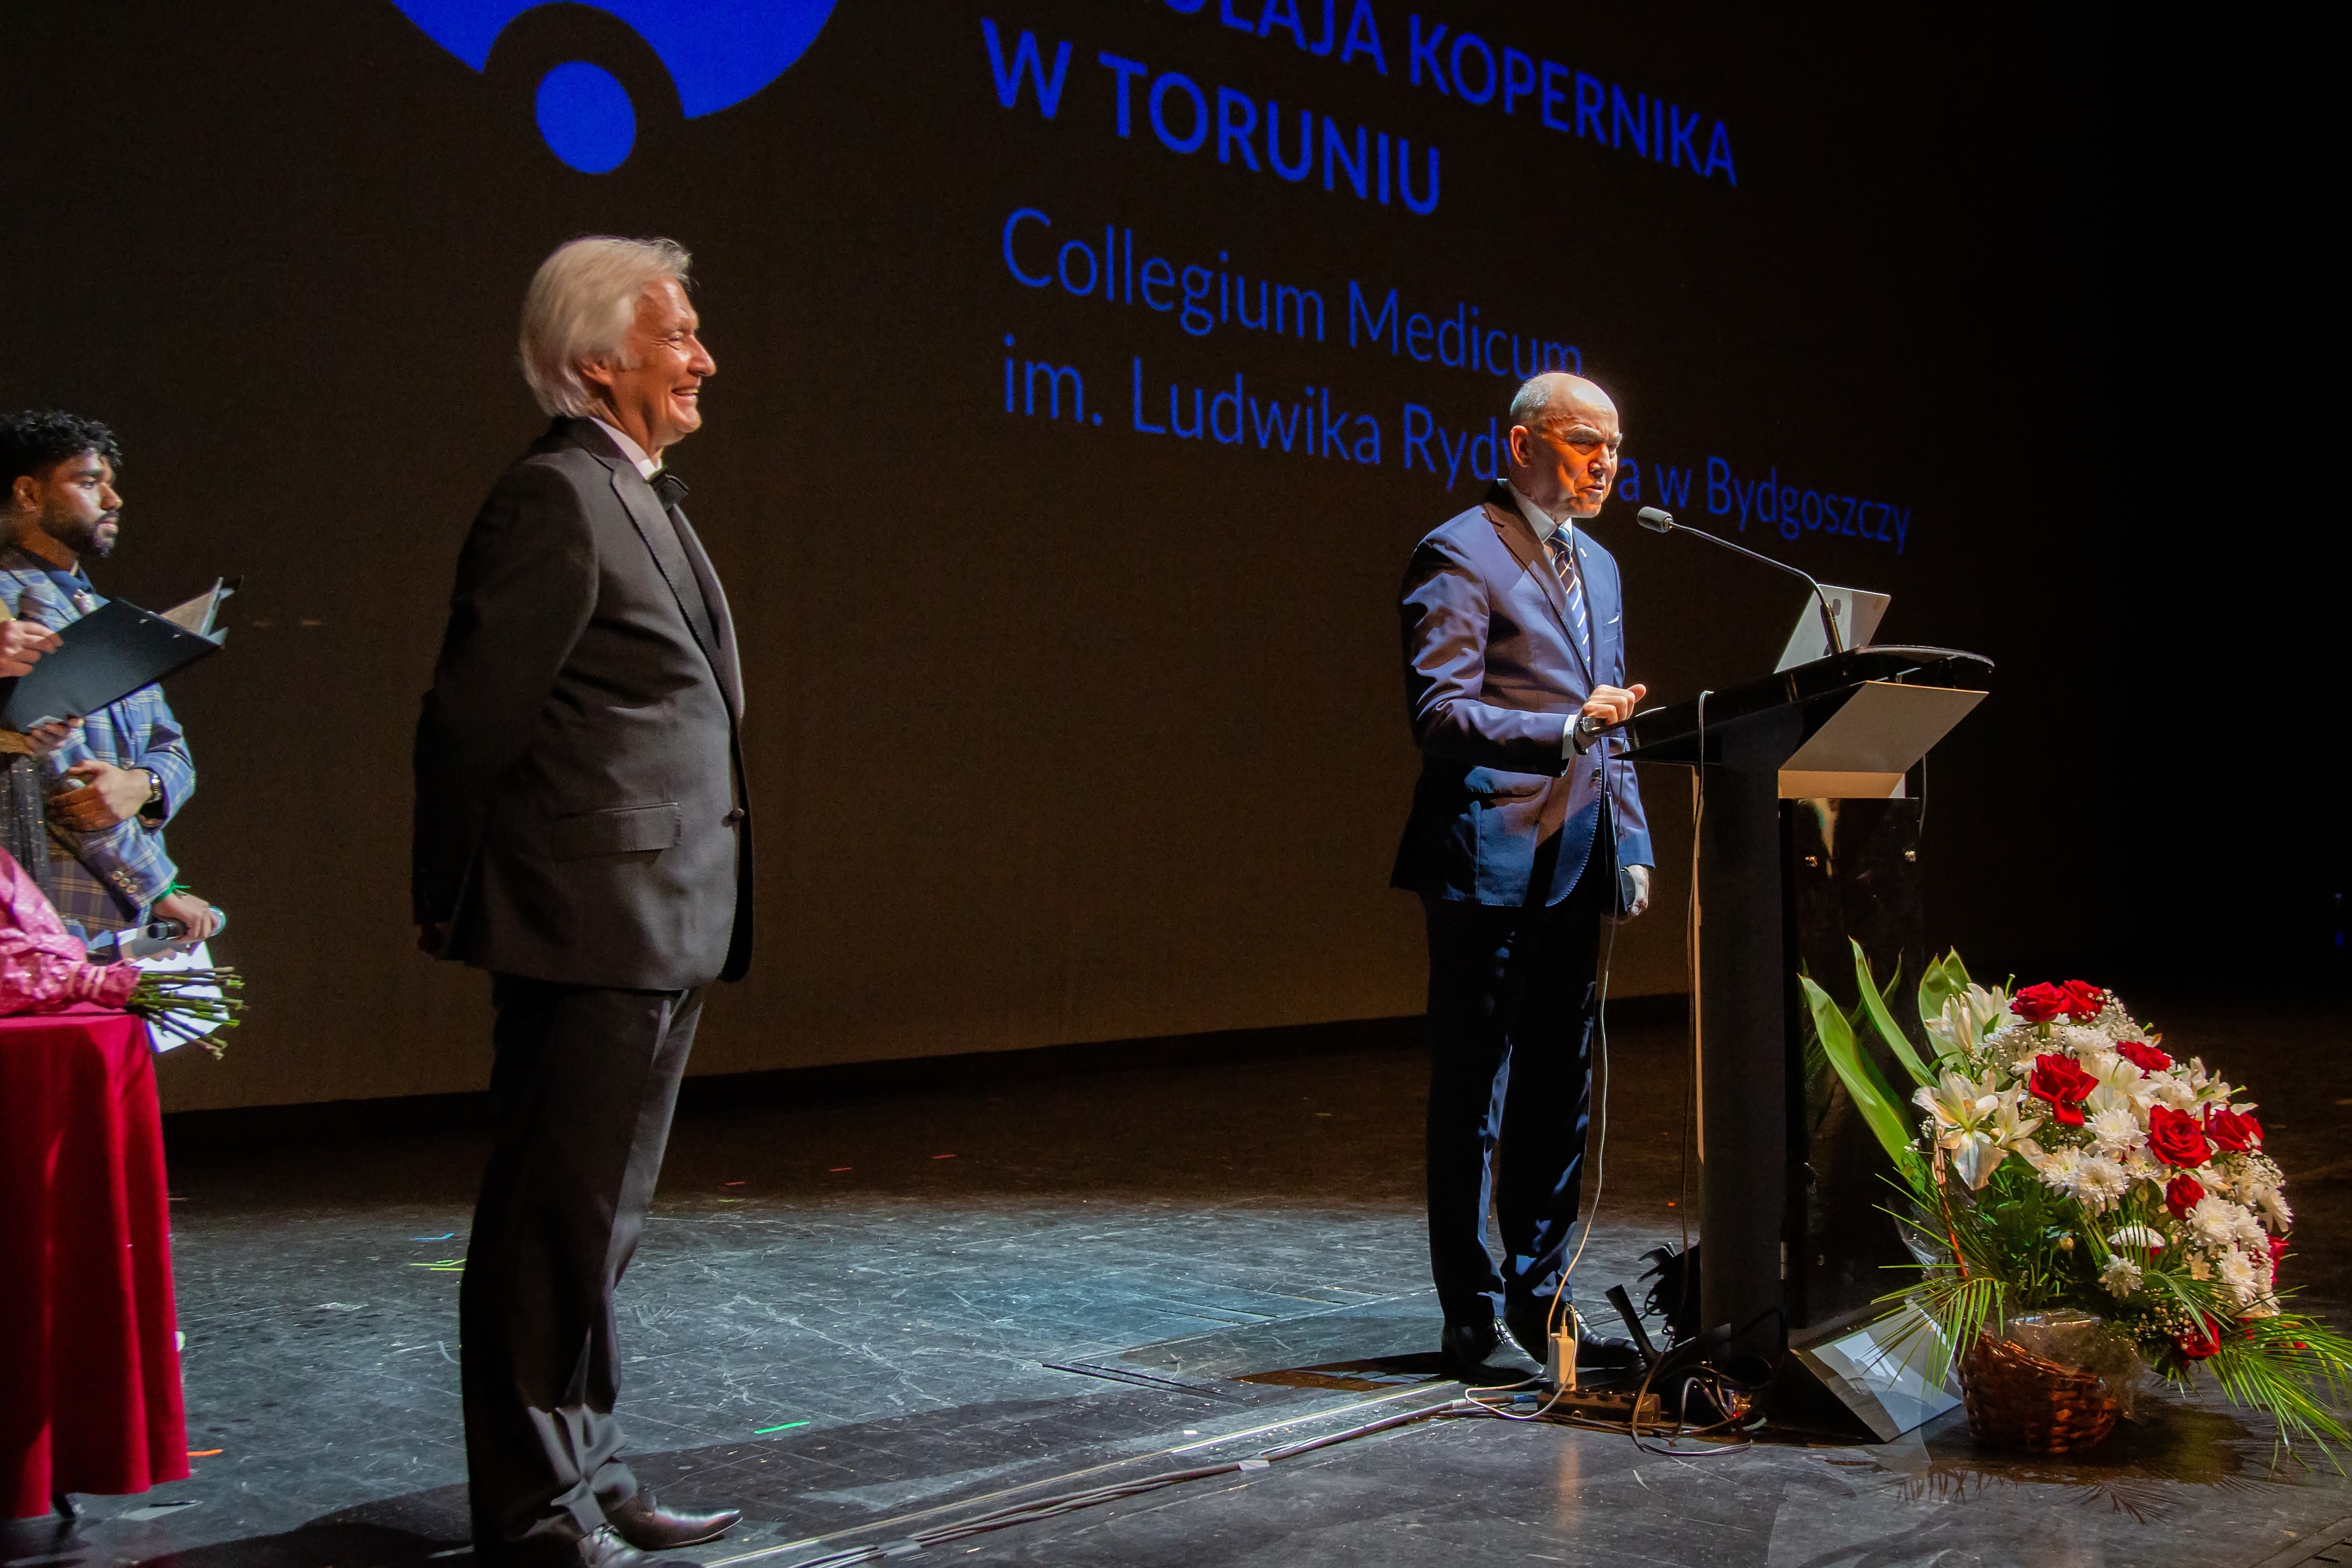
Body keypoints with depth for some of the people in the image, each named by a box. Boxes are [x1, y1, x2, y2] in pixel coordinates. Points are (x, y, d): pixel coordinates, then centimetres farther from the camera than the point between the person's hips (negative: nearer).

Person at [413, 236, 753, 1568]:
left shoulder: (642, 498, 18)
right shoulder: (556, 499, -13)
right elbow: (473, 714, -14)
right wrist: (451, 900, -5)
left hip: (660, 925, 10)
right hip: (590, 922, -10)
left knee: (598, 1215, 16)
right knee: (560, 1220, -1)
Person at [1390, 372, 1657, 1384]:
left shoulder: (1597, 567, 20)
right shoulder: (1457, 557, -7)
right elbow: (1439, 712, -16)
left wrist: (1632, 845, 17)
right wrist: (1566, 730, -27)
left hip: (1577, 869, 8)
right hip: (1491, 863, -8)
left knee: (1559, 1094, 12)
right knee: (1472, 1099, -1)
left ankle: (1541, 1300, 22)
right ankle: (1471, 1316, 7)